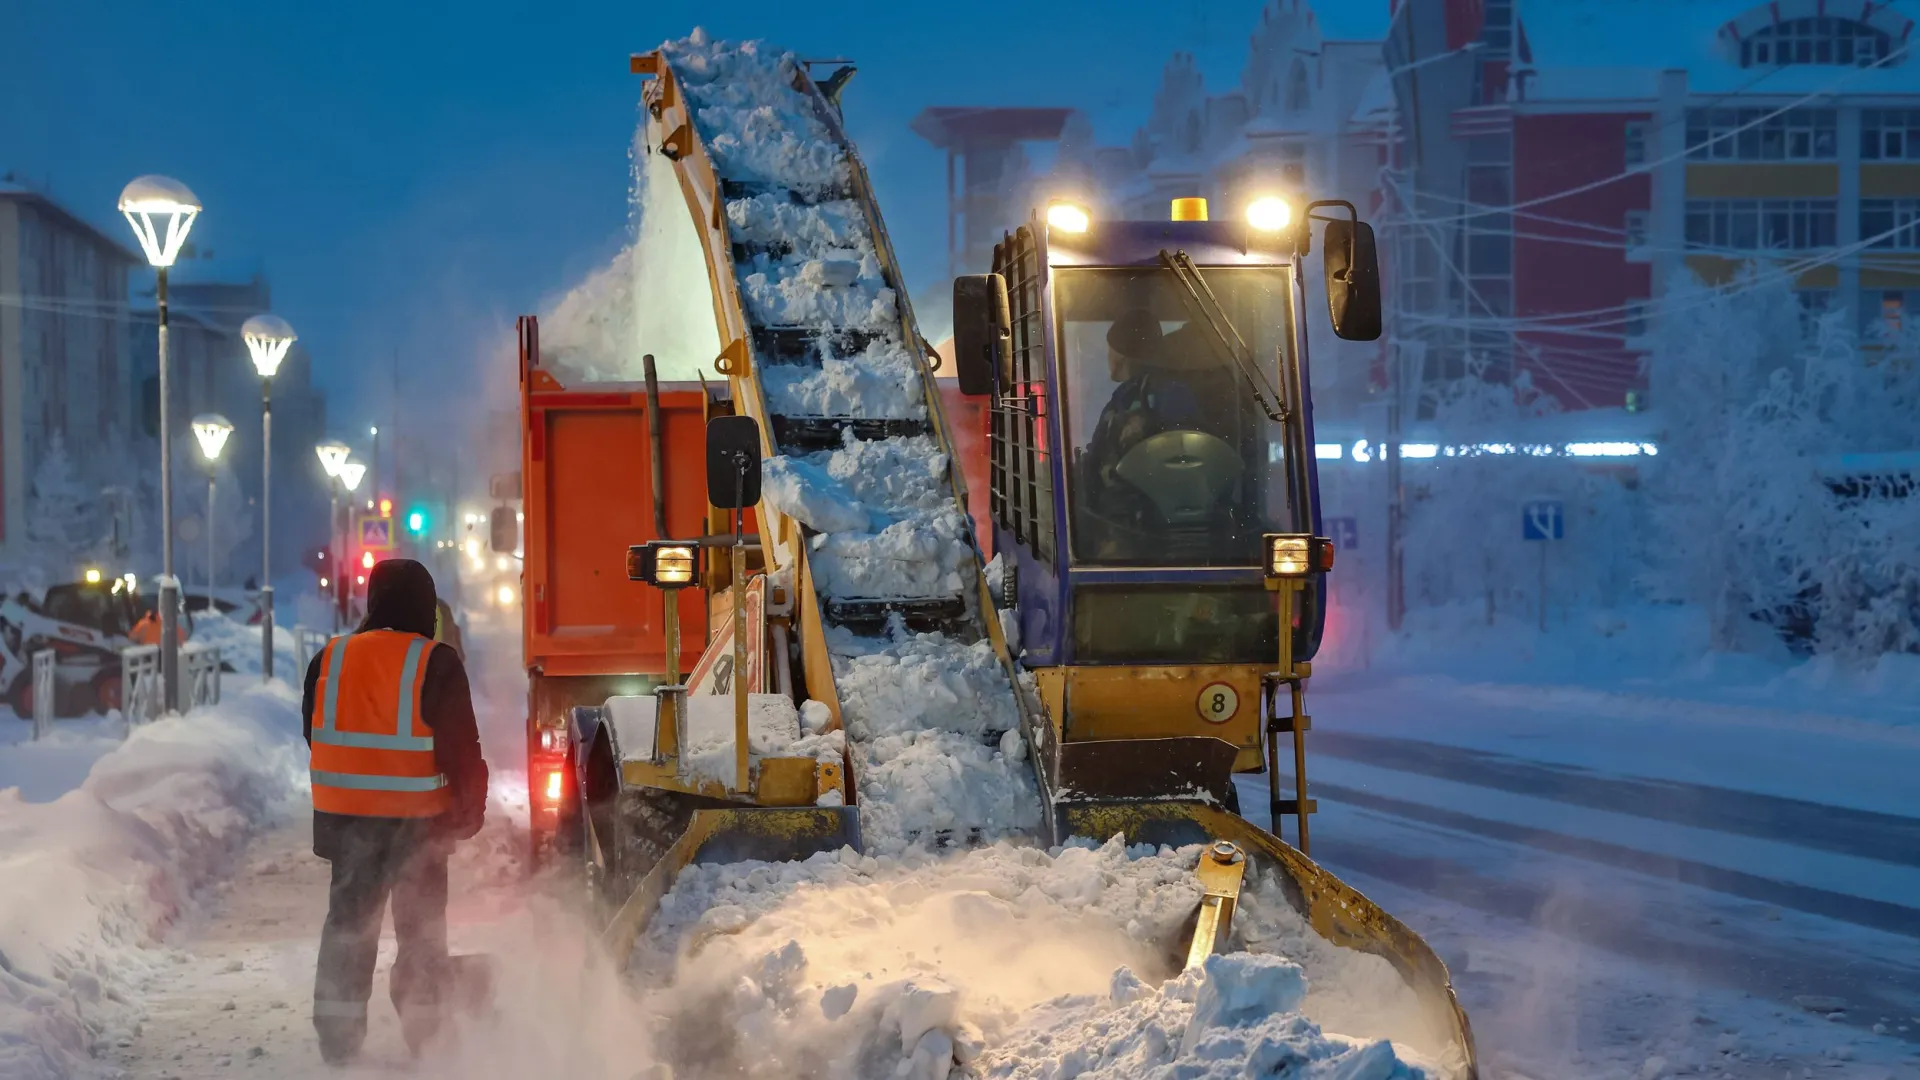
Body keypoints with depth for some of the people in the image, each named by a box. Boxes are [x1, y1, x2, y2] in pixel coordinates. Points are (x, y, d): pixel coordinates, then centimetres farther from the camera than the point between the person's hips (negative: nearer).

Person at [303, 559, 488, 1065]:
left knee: (348, 925, 14)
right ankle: (426, 1036, 10)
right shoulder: (435, 663, -13)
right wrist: (471, 807, -1)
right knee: (422, 928, 9)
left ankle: (338, 1037, 14)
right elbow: (461, 746, -13)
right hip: (417, 819, -3)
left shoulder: (329, 659, 1)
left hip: (345, 814, 3)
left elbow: (316, 736, 11)